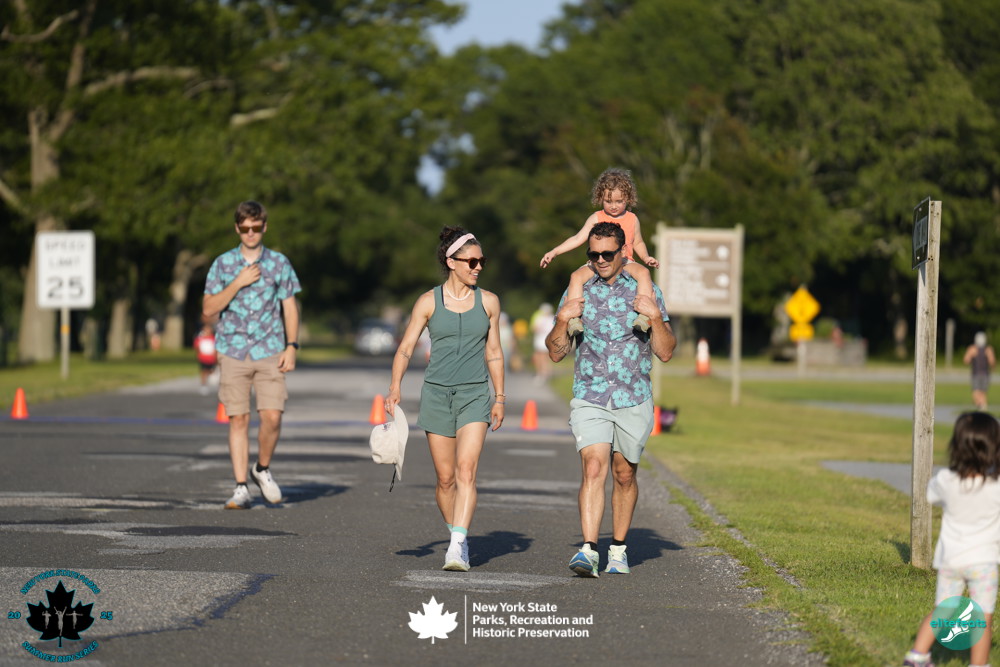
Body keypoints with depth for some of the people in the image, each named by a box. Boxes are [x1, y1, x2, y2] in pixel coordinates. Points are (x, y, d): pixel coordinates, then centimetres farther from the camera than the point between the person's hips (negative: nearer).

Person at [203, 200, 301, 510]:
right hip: (233, 353, 0)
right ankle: (241, 489, 2)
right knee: (238, 419, -2)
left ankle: (263, 469, 16)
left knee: (272, 416, -10)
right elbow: (208, 309, -1)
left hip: (269, 352, 0)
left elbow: (290, 308, 8)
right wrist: (238, 283, -11)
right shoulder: (223, 264, 4)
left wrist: (291, 347, -3)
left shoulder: (279, 263, 6)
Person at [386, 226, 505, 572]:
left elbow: (494, 353, 13)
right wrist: (395, 387, -15)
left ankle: (457, 548, -25)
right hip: (437, 394, 0)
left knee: (466, 470, -18)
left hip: (474, 395, 0)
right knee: (445, 478, 5)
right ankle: (458, 536, 27)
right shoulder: (428, 302, 1)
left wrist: (500, 398, 10)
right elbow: (406, 348, -1)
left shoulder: (488, 302, 6)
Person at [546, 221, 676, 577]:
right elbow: (556, 352, 7)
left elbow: (665, 352, 0)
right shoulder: (578, 293, 6)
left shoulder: (646, 292, 3)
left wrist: (656, 316, -16)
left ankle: (618, 548, 26)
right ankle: (588, 550, -26)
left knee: (624, 474, 10)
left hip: (634, 400, 1)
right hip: (589, 398, -1)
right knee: (594, 468, -17)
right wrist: (563, 319, -10)